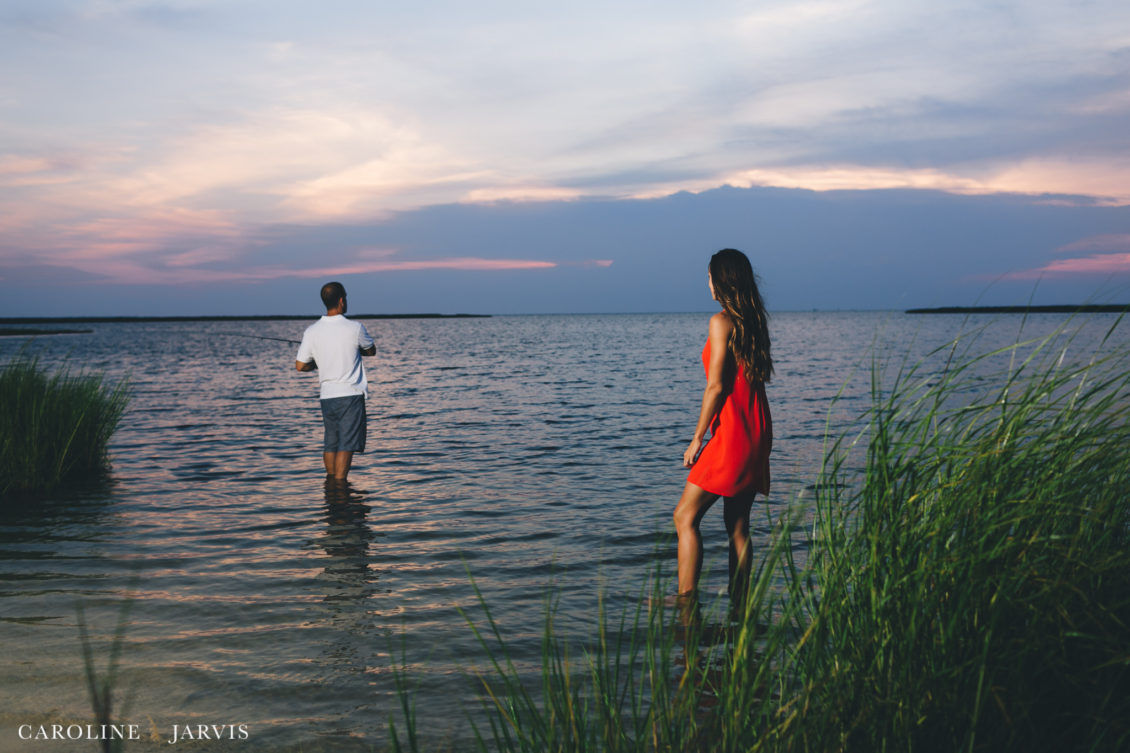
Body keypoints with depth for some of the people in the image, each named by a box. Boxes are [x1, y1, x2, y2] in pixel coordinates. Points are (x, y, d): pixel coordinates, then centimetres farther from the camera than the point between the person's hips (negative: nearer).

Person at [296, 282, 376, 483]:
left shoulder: (312, 331, -1)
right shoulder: (355, 328, -10)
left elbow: (300, 366, 3)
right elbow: (371, 351, 8)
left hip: (327, 396, 4)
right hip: (351, 395, -4)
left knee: (330, 443, 15)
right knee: (346, 444, -3)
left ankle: (330, 482, 24)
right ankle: (339, 484, -7)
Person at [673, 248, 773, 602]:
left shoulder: (722, 321, -11)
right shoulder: (755, 321, 12)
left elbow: (716, 386, -14)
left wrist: (697, 439, -8)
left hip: (731, 434, -8)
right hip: (756, 433, 8)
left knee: (685, 516, -3)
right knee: (737, 524, 11)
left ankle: (686, 601, -7)